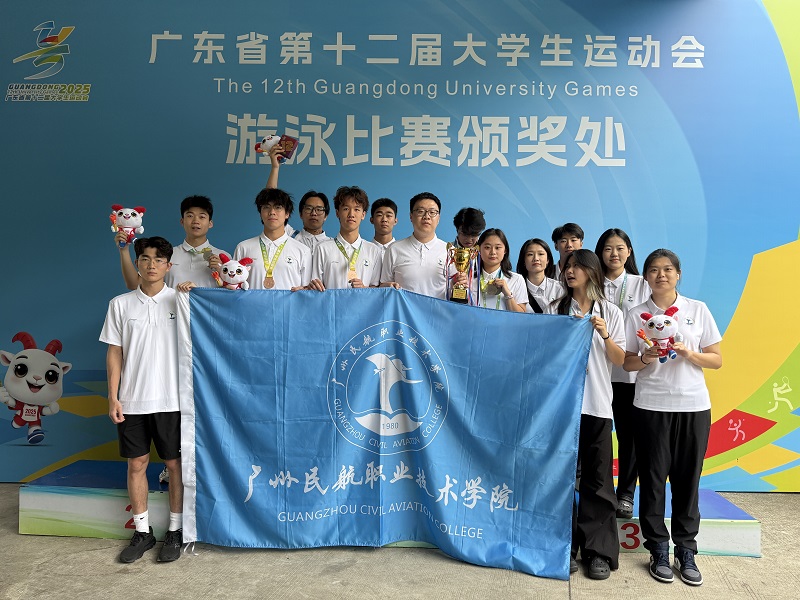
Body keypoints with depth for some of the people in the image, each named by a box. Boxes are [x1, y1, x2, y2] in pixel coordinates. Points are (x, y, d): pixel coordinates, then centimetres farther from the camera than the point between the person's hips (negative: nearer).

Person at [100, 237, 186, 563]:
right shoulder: (120, 304, 4)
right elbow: (114, 352, 5)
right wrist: (113, 397, 0)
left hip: (171, 399, -2)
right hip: (132, 401, 2)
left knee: (175, 463, 6)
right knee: (136, 464, 9)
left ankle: (175, 530, 21)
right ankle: (142, 532, 25)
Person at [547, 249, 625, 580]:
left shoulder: (611, 313, 7)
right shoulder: (555, 310, 7)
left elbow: (619, 360, 3)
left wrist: (604, 335, -12)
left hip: (597, 403, 0)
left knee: (597, 478, 2)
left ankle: (598, 551, 10)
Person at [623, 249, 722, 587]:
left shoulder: (698, 310, 4)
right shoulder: (637, 314, 2)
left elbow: (716, 360, 4)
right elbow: (626, 362, 4)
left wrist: (688, 353, -14)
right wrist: (645, 358, -16)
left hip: (694, 406, 1)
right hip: (651, 406, 0)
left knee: (687, 478, 6)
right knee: (653, 478, 4)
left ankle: (686, 551, 19)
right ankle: (659, 550, 16)